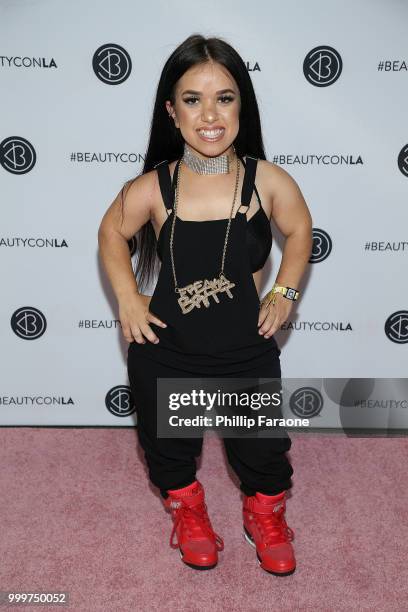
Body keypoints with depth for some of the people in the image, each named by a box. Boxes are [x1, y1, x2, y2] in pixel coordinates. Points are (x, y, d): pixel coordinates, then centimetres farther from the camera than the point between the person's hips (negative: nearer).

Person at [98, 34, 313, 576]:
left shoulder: (269, 181, -14)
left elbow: (299, 231, 6)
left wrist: (284, 294, 1)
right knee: (169, 446, 22)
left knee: (263, 448, 18)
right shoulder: (151, 189, -16)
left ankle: (265, 515, 53)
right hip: (165, 353, 0)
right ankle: (187, 509, 57)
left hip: (247, 350, 0)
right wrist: (128, 299, -3)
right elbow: (111, 234, 4)